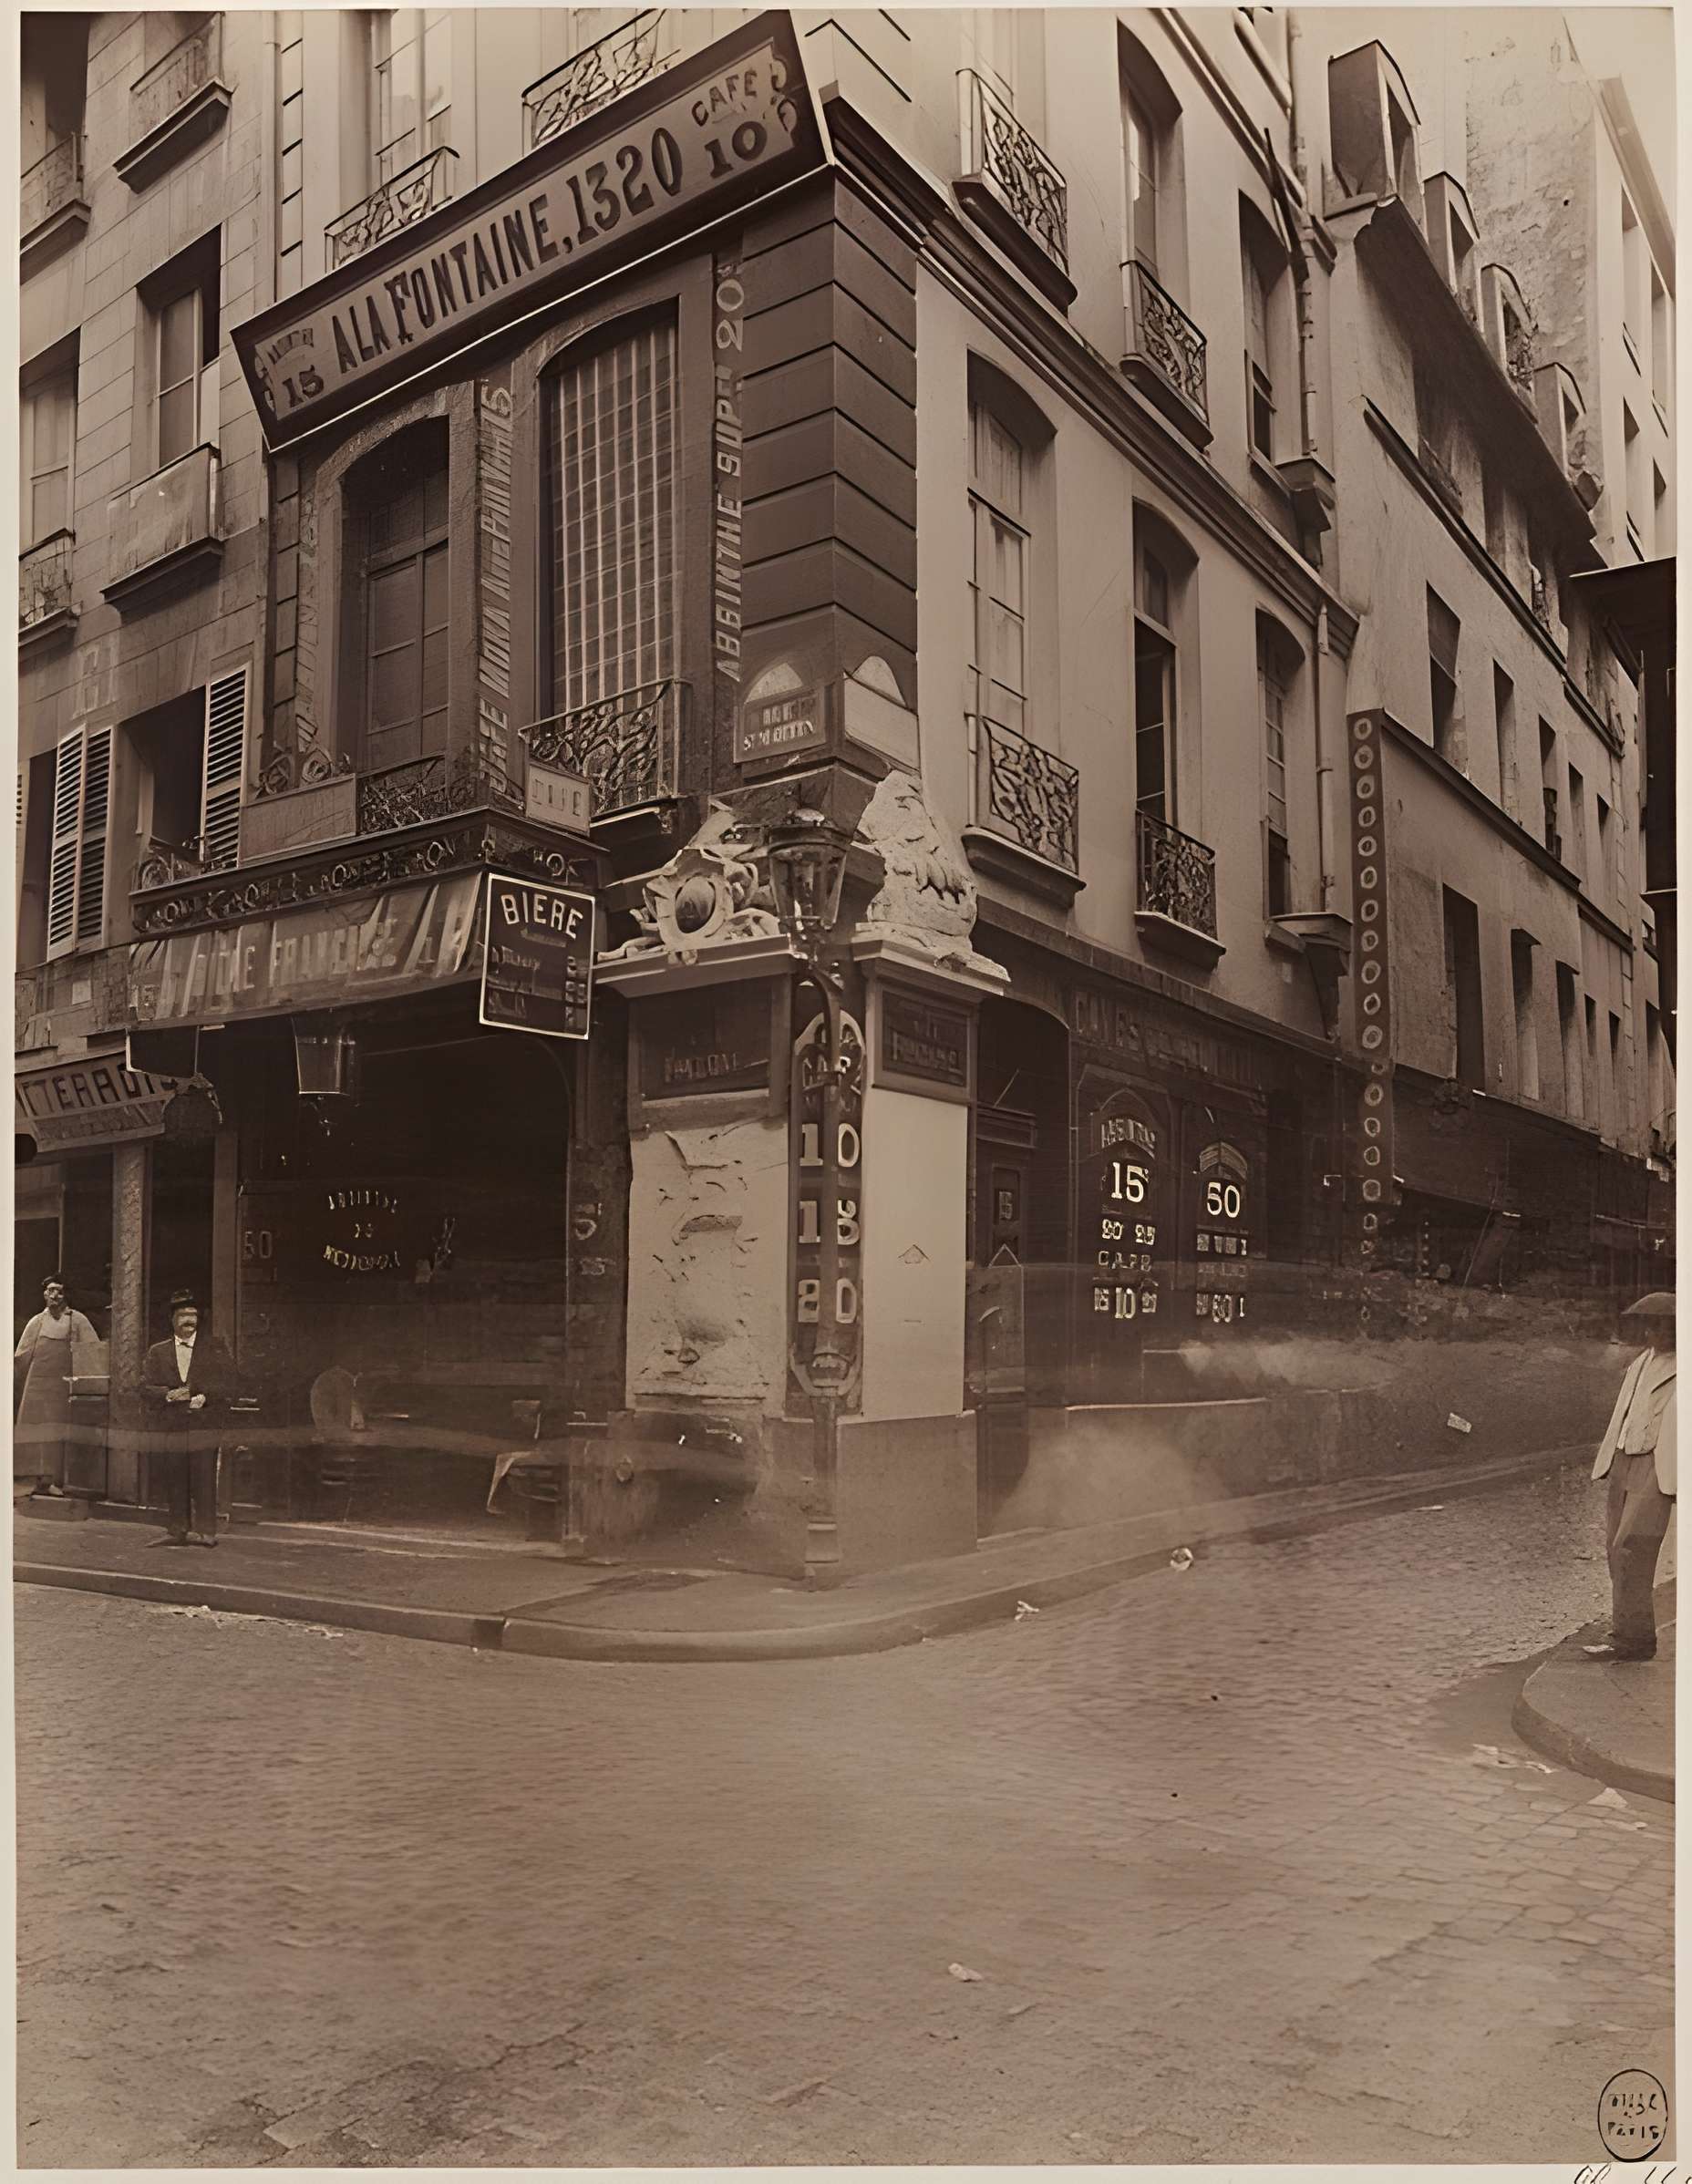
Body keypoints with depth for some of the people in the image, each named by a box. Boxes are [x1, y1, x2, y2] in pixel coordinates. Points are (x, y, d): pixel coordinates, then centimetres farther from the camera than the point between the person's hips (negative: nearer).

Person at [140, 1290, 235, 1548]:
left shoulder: (214, 1348, 9)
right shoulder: (158, 1352, 14)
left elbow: (228, 1383, 3)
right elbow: (146, 1389, 7)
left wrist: (204, 1396, -12)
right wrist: (170, 1394, -11)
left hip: (205, 1424, -2)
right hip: (173, 1427, 2)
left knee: (204, 1480, -6)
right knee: (177, 1481, 3)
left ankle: (205, 1531, -3)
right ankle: (178, 1530, 11)